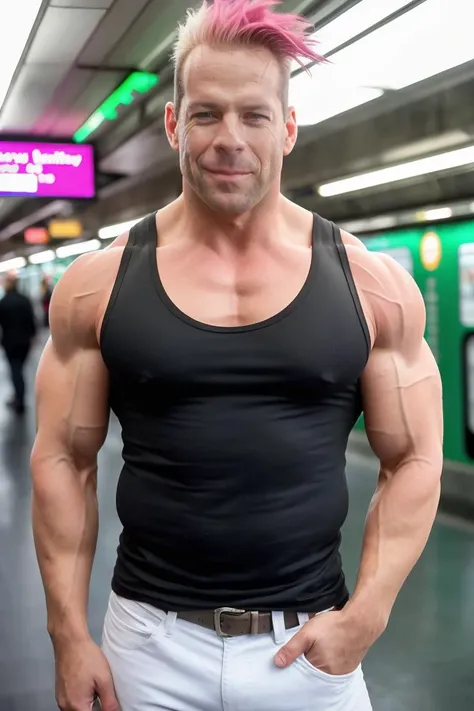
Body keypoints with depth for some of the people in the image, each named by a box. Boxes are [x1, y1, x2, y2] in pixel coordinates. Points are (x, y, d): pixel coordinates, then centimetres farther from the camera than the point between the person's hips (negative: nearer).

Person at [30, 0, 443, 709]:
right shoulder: (97, 284, -4)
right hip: (150, 642, 1)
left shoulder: (372, 285, -5)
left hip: (311, 643, 0)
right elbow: (64, 459, 1)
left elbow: (414, 460, 0)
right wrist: (70, 634, -2)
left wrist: (367, 613, -9)